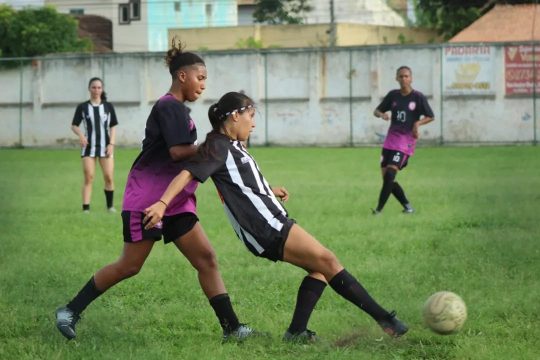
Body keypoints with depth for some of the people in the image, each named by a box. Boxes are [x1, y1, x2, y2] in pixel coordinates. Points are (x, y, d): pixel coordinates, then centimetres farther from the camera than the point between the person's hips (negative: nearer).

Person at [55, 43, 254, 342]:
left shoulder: (177, 109, 16)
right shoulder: (169, 107, -14)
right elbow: (178, 150, -24)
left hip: (174, 202, 9)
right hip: (146, 201, -9)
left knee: (206, 258, 0)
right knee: (129, 266, -4)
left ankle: (231, 327, -3)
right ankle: (70, 311, 9)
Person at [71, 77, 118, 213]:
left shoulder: (108, 106, 5)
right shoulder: (82, 107, 2)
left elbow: (113, 126, 7)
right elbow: (74, 125, 5)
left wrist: (111, 144, -5)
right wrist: (81, 135, -16)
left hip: (105, 146, 1)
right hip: (89, 146, -1)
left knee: (109, 177, -4)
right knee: (88, 177, -6)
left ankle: (110, 206, 11)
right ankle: (86, 208, -7)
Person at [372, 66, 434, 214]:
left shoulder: (418, 97, -5)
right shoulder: (393, 95, 6)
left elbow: (430, 117, 3)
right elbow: (376, 111, 13)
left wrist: (418, 123, -16)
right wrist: (381, 114, -11)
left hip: (406, 140, -5)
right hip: (391, 138, 5)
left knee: (390, 173, -18)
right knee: (386, 176, 3)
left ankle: (379, 209, -15)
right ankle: (407, 206, 18)